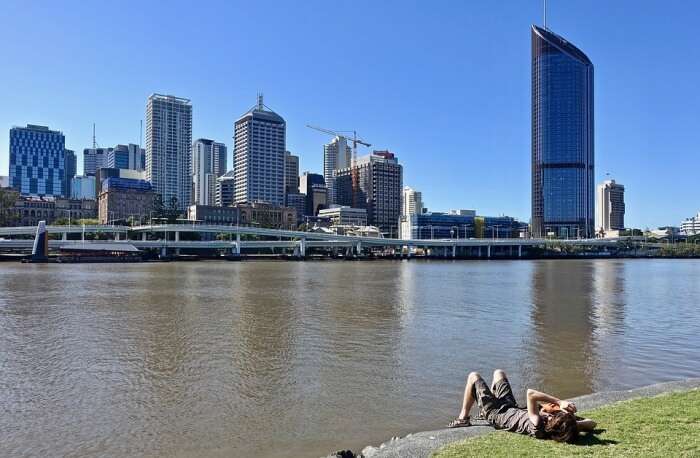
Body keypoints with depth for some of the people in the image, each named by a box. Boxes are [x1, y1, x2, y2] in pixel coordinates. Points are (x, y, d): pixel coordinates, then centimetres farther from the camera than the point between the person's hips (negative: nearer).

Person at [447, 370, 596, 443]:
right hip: (514, 409, 6)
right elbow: (591, 423, -21)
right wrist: (573, 420, -33)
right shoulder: (562, 428, -29)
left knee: (473, 376, 9)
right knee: (498, 373, 25)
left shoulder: (538, 428, -45)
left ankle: (463, 419, 23)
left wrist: (559, 402, -49)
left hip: (496, 413, -6)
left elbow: (531, 394, -54)